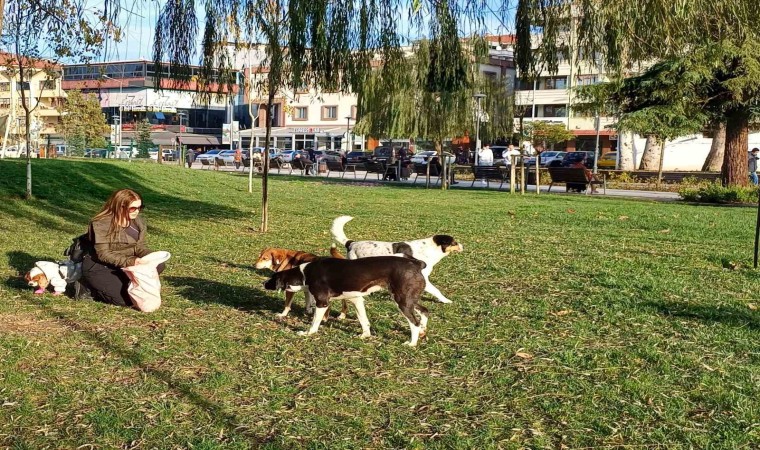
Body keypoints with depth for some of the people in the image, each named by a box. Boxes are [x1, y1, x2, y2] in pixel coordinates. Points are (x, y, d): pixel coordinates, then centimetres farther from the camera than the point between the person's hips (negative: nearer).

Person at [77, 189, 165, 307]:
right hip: (98, 267, -7)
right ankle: (89, 287, 0)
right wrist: (129, 261, -36)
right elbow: (103, 254, -25)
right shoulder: (101, 224, -21)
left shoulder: (139, 222, 0)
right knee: (128, 299, -23)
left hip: (123, 265, 7)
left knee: (158, 265, -14)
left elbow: (139, 246, 2)